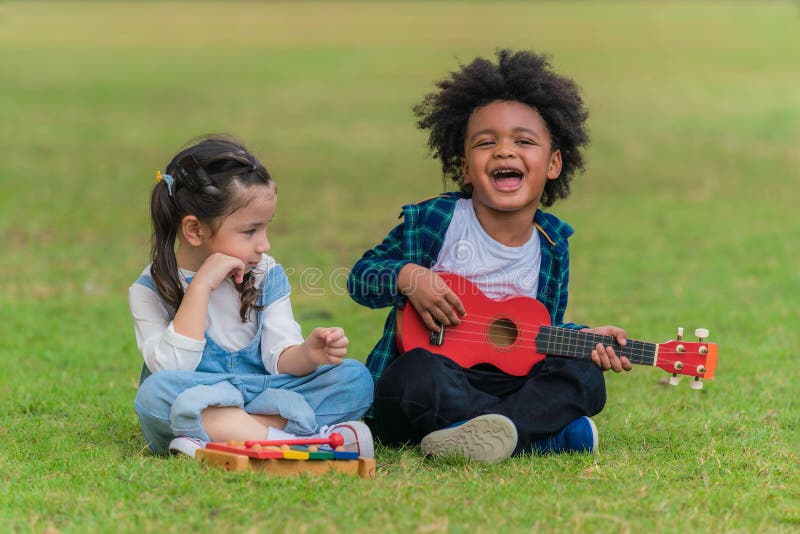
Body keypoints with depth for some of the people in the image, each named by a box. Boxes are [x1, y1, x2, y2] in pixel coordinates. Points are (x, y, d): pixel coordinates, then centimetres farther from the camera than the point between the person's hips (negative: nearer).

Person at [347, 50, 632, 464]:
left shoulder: (553, 244, 8)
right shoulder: (432, 220, -3)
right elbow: (361, 276, 3)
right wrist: (407, 277, -17)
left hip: (507, 383, 4)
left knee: (584, 376, -21)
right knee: (416, 372, -38)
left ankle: (499, 429, -46)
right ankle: (553, 435, -36)